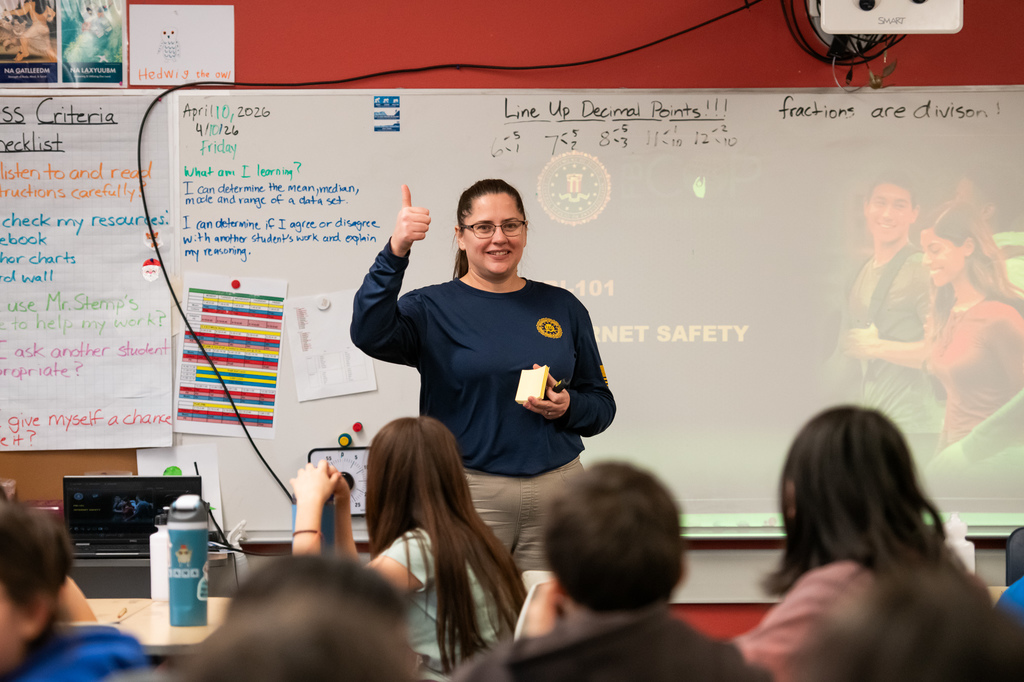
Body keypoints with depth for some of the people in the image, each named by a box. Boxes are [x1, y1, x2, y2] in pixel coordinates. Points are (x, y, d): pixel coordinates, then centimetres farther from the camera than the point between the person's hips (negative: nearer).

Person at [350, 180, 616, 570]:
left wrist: (568, 407, -8)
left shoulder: (562, 307, 10)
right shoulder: (433, 308, 1)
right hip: (470, 494, -3)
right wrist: (395, 254, -31)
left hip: (556, 492, 3)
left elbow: (602, 404, 14)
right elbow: (369, 334, -20)